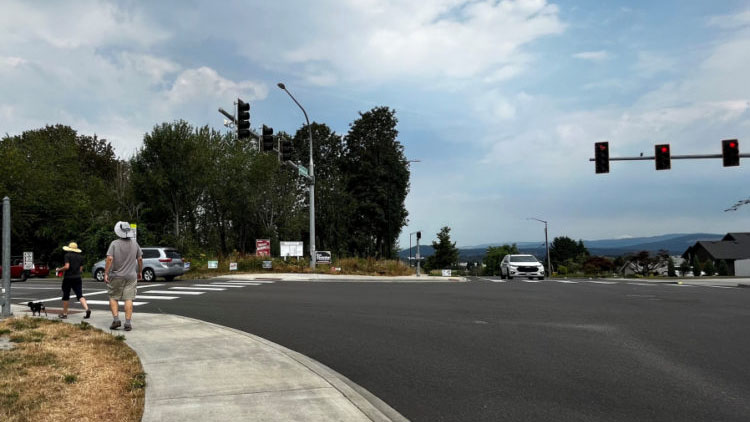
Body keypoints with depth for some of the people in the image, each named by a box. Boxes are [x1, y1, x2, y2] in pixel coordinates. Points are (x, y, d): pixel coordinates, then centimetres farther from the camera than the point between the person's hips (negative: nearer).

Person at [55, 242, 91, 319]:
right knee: (80, 295, -2)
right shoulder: (80, 257, 9)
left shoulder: (67, 255, -7)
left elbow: (67, 267, -17)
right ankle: (87, 309, -23)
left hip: (68, 278, -4)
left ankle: (64, 313, 19)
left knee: (65, 296, 10)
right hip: (77, 278, 4)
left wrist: (59, 269, -1)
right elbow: (81, 269, 9)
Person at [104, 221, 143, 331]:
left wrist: (106, 273, -12)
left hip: (116, 276, -2)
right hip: (131, 276, 2)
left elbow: (110, 259, -16)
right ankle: (128, 323, -2)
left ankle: (116, 319, 2)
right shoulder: (134, 243, 2)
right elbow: (140, 259, 5)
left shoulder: (114, 243, -8)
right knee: (128, 299, 1)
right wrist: (140, 272, 17)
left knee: (113, 298, 13)